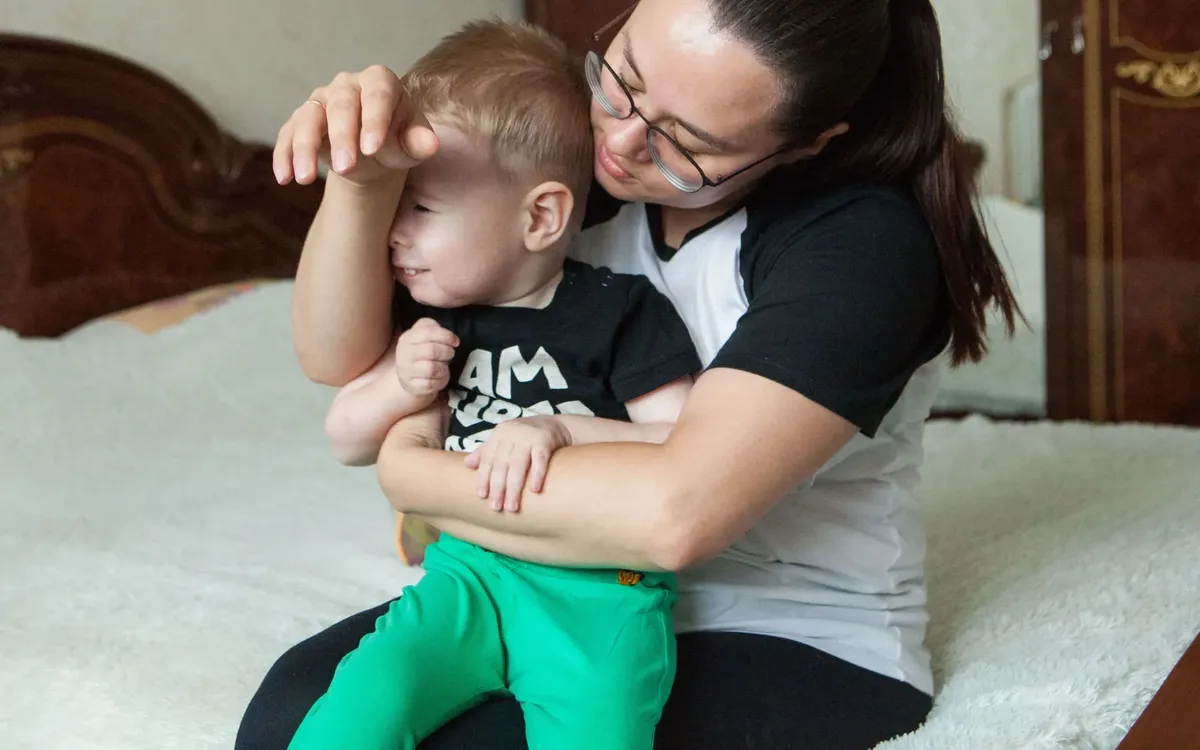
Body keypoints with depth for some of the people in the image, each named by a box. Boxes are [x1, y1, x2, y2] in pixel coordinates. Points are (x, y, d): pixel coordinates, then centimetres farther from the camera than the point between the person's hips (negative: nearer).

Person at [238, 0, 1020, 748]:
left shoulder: (861, 238, -24)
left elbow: (672, 514, -35)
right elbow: (341, 357, -8)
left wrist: (412, 475, -21)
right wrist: (359, 176, -28)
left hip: (804, 643, -5)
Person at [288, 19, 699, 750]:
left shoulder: (621, 310, -3)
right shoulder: (434, 315, 12)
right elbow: (346, 441, 19)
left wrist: (561, 429, -21)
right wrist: (400, 386, -3)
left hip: (600, 588, -4)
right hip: (470, 573, 4)